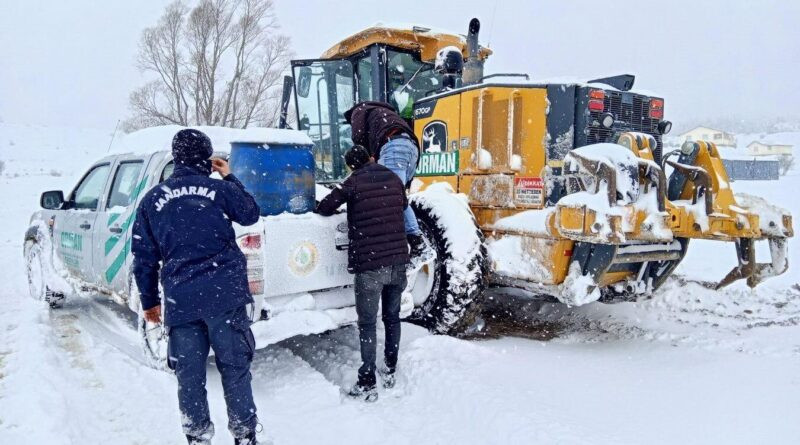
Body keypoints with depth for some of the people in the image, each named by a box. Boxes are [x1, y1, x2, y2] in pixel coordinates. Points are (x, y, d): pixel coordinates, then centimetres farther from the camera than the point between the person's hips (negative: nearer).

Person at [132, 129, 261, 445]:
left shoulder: (152, 200, 9)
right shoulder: (219, 188, 0)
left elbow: (143, 257, 12)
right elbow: (250, 214, 18)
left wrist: (149, 301, 21)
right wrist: (229, 178, 25)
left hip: (179, 300, 2)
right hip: (225, 293, -1)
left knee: (189, 373, 11)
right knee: (234, 366, 8)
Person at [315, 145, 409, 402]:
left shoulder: (354, 182, -6)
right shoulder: (394, 179, 8)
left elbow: (324, 209, 1)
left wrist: (340, 200, 21)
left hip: (369, 264, -5)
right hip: (397, 260, 5)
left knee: (367, 324, 4)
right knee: (392, 318, 19)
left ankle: (367, 385, 6)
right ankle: (390, 372, 29)